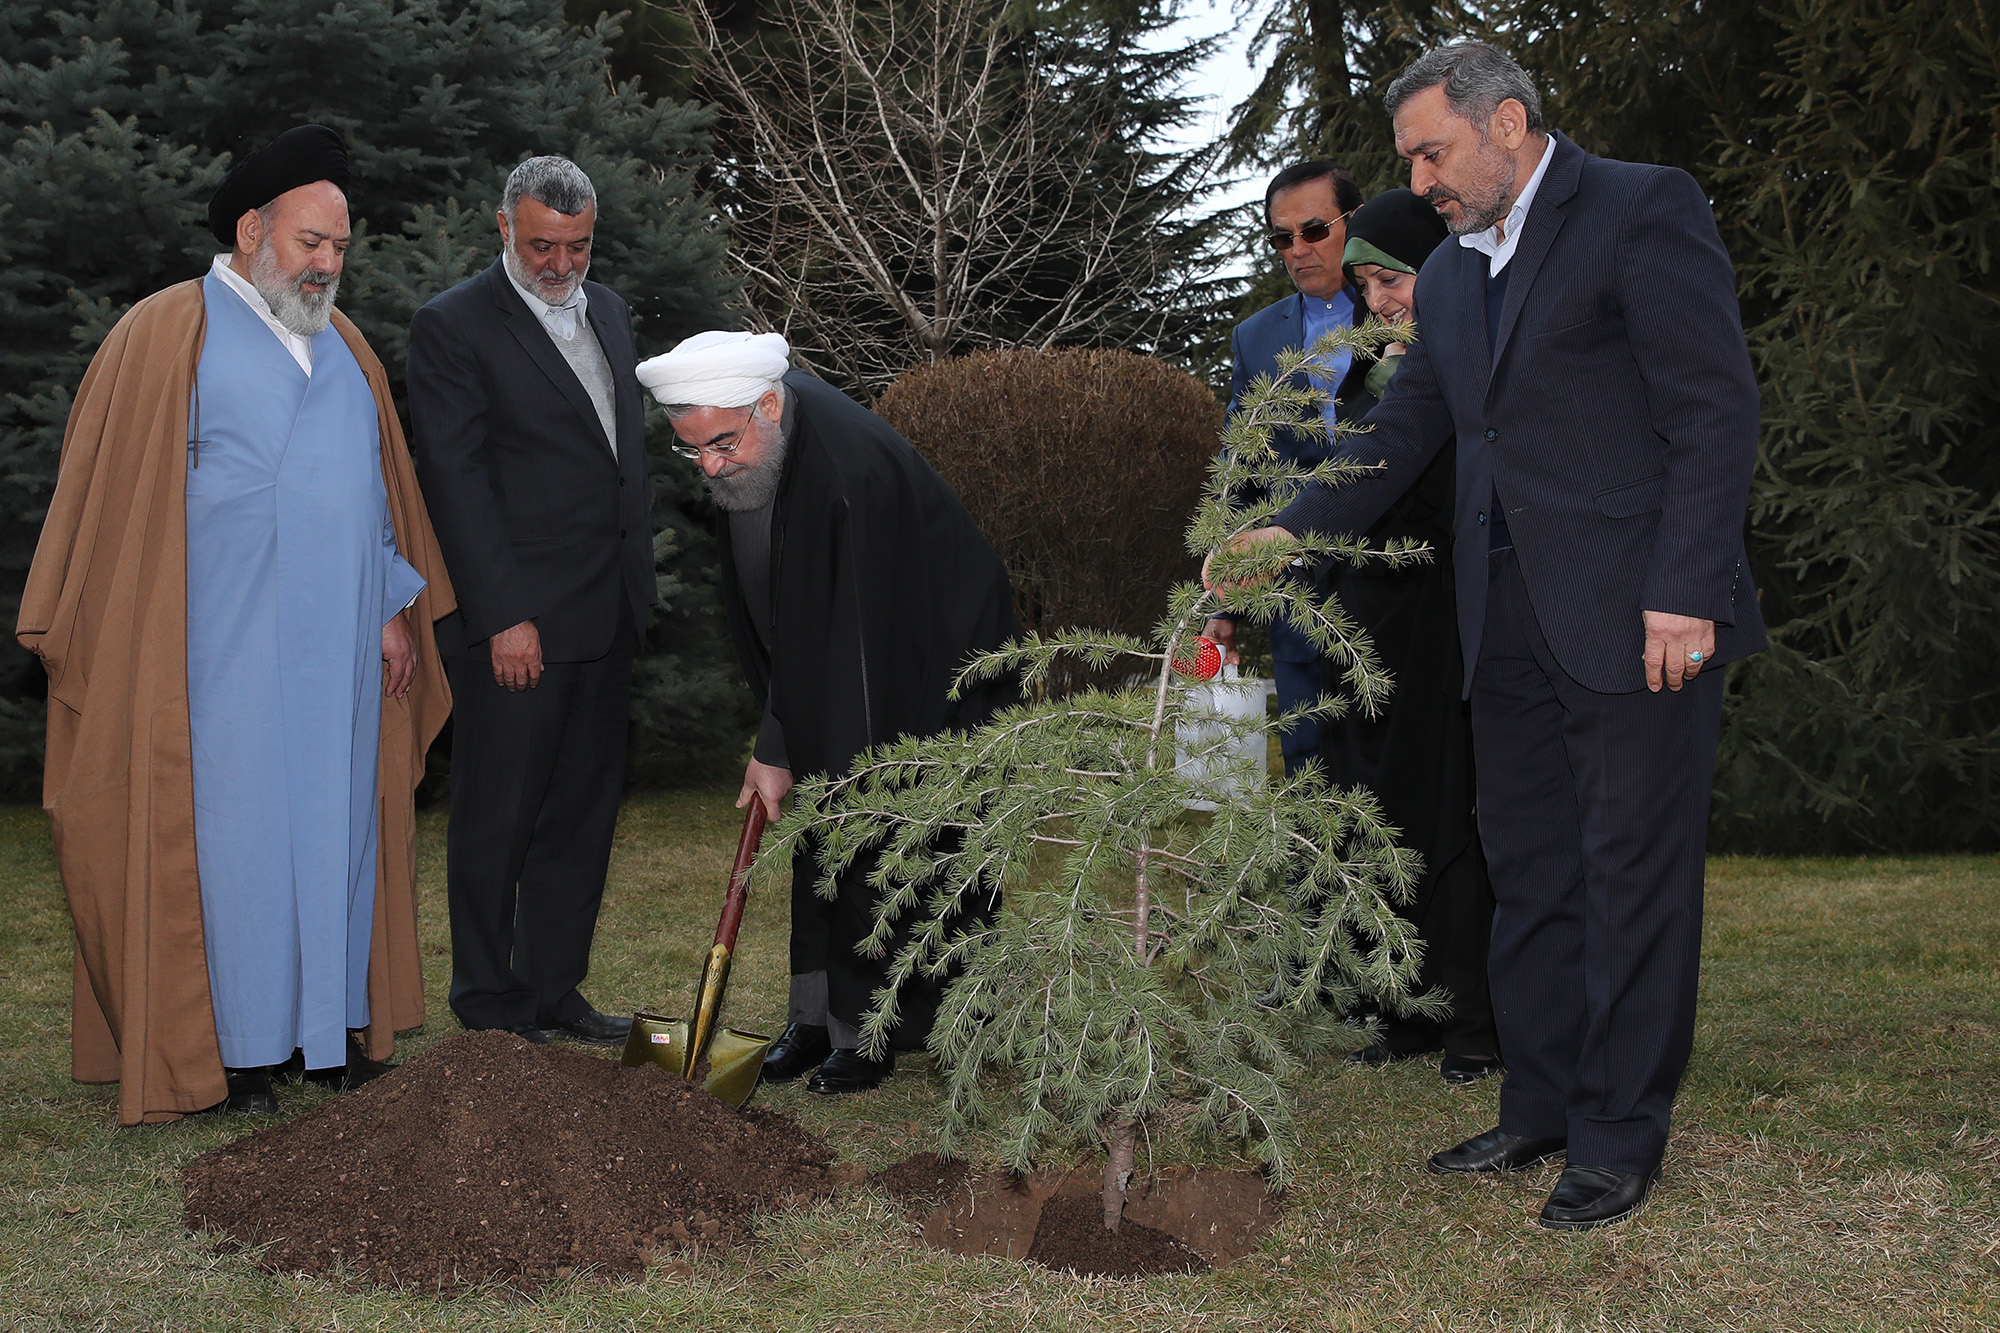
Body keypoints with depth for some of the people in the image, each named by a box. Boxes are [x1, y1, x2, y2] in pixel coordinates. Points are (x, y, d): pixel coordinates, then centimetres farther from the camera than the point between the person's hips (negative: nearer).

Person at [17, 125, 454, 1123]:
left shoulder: (343, 346, 16)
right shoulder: (166, 336, -3)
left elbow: (381, 486, 21)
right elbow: (116, 496, -5)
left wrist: (397, 608, 15)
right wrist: (134, 642, -9)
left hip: (341, 648, 6)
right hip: (229, 653, -6)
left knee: (334, 819, 7)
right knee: (232, 826, -2)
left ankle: (328, 1020, 15)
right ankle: (236, 1043, 5)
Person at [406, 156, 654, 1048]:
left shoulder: (607, 313, 14)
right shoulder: (454, 327, -8)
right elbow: (455, 480, -13)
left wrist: (636, 588, 15)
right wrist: (504, 619, -17)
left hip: (605, 621, 7)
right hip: (517, 624, -7)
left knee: (582, 814, 12)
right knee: (498, 819, 2)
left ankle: (554, 992, 21)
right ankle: (488, 1007, 13)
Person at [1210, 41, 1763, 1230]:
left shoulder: (1644, 210, -6)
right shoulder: (1452, 273, 18)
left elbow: (1717, 410, -11)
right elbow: (1405, 432, 19)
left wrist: (1685, 591, -18)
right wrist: (1293, 532, 4)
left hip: (1638, 616, -7)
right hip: (1511, 622, 8)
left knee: (1632, 875, -1)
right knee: (1529, 874, 13)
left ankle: (1622, 1137, 8)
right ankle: (1544, 1108, 24)